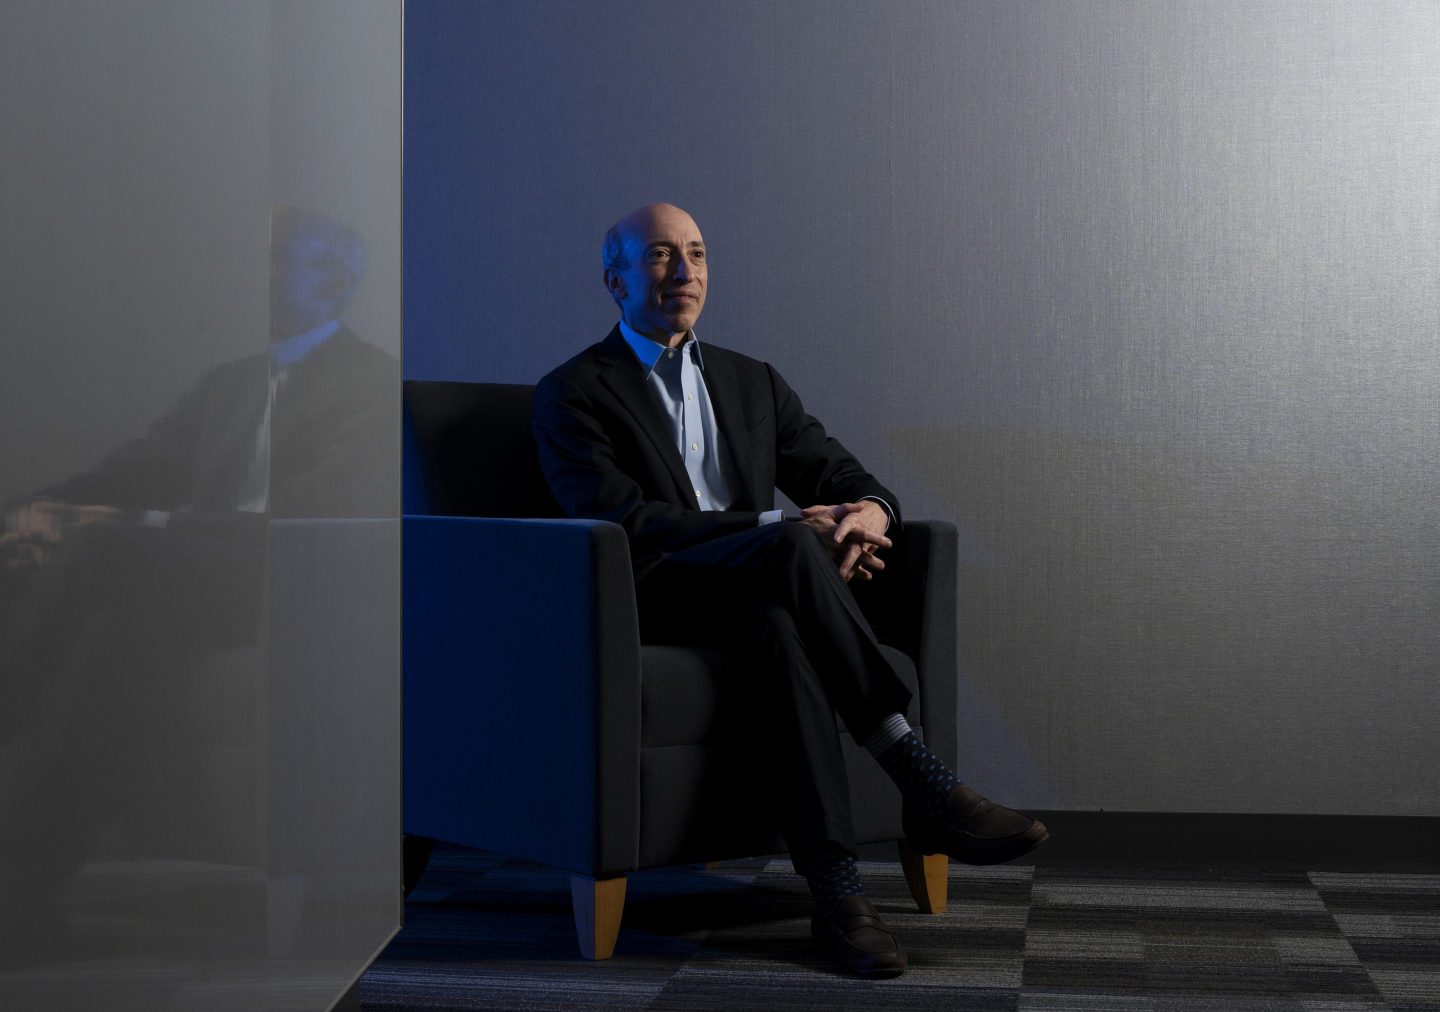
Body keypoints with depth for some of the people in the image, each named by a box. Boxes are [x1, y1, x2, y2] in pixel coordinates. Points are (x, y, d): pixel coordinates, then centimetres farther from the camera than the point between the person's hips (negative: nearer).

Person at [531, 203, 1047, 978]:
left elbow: (840, 473, 15)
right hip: (647, 602, -4)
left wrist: (869, 509, -13)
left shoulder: (753, 383, 23)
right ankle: (920, 782, -33)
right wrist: (781, 529, -20)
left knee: (779, 626, -35)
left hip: (751, 598, 5)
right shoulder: (574, 392, 3)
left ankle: (835, 888, -43)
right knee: (792, 549, -33)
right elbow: (621, 521, -12)